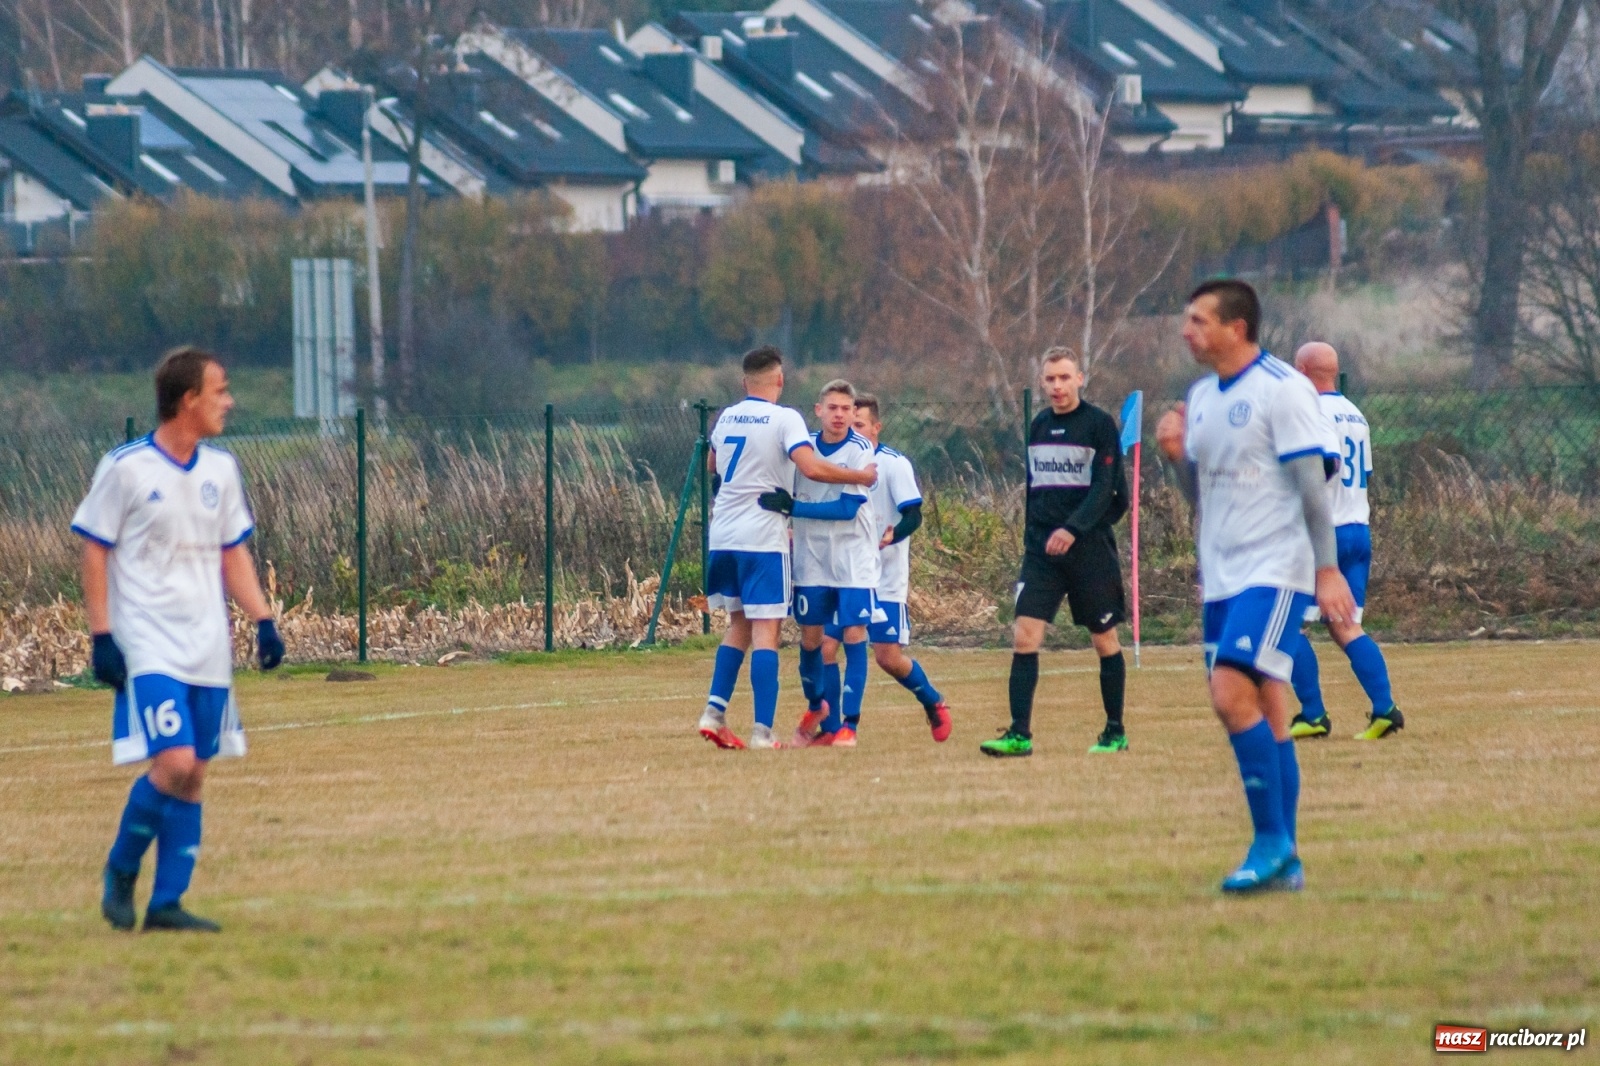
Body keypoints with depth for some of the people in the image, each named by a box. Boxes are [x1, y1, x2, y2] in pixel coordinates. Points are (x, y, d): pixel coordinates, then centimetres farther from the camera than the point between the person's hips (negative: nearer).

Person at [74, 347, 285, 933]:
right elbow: (95, 552, -4)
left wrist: (263, 621, 6)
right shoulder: (126, 468, -8)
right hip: (149, 648, -6)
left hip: (209, 652, 6)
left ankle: (167, 903, 10)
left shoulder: (220, 469, 9)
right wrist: (101, 637, -9)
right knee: (174, 763, -17)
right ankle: (120, 870, 6)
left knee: (194, 775, 4)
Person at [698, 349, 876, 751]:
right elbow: (811, 467, -22)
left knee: (739, 626, 18)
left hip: (722, 536, 6)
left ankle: (714, 711, 6)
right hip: (762, 537, -6)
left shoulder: (726, 418, 12)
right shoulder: (784, 419, -8)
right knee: (765, 631, -5)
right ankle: (762, 731, -11)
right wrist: (861, 477, -10)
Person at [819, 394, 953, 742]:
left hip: (884, 579, -5)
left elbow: (913, 515, -15)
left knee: (888, 656, -6)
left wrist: (891, 536, -35)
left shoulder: (894, 464, -9)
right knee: (824, 645, -9)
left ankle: (934, 704, 20)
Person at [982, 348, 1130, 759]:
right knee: (1024, 635, -9)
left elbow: (1104, 488, -14)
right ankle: (1019, 734, -11)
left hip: (1089, 546, -4)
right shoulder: (1038, 427, 11)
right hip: (1042, 549, 4)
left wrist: (1073, 529, -27)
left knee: (1104, 640, 5)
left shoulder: (1100, 424, -6)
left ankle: (1116, 732, 17)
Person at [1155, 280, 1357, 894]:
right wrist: (1177, 455, 1)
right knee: (1264, 715, 6)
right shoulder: (1201, 399, 15)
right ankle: (1283, 862, 8)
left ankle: (1272, 841, -14)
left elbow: (1312, 482, -12)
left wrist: (1327, 569, -16)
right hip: (1222, 577, 8)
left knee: (1233, 693, -20)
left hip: (1275, 572, -8)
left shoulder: (1282, 389, -9)